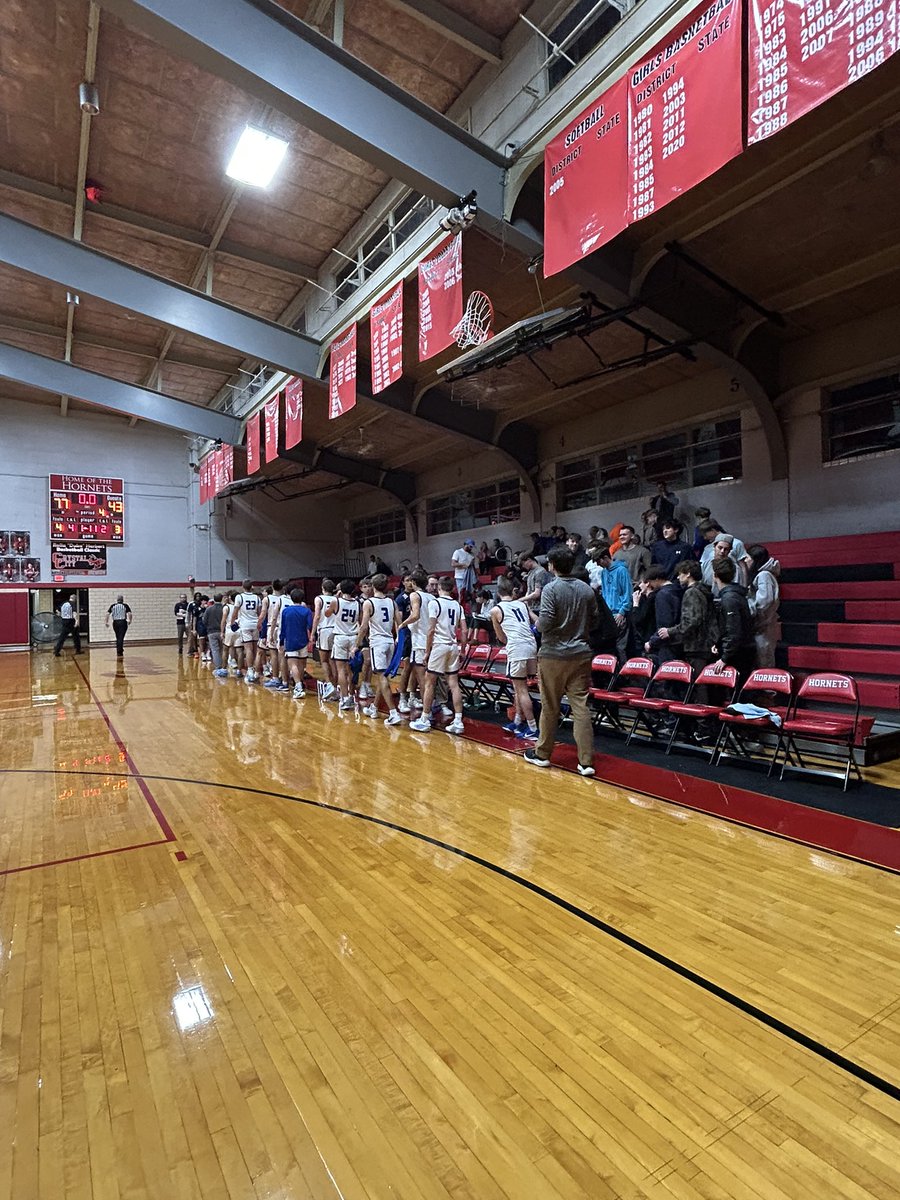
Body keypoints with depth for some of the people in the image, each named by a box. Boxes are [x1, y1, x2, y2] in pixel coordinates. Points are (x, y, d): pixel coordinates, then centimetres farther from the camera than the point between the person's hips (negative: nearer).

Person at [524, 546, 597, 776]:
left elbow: (544, 623, -18)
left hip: (553, 655, -4)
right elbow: (594, 621, 11)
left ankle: (542, 754, 23)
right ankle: (586, 761, 2)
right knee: (581, 707, 3)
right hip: (580, 654, 4)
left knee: (550, 707, 8)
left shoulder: (551, 589, -12)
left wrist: (537, 624, 2)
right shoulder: (586, 589, 5)